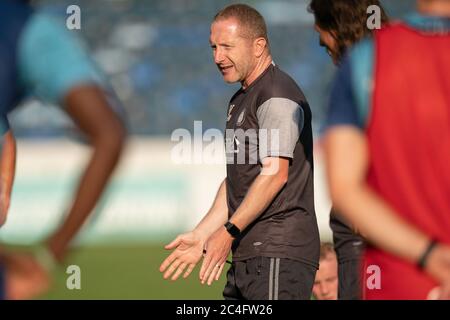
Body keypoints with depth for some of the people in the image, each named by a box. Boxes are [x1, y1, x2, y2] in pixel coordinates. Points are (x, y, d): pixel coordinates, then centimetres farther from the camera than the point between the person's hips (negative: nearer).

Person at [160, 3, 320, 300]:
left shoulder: (278, 95, -10)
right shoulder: (240, 100, 23)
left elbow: (274, 174, -18)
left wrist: (228, 232, -18)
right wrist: (200, 236, 17)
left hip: (279, 253, -10)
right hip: (248, 255, 10)